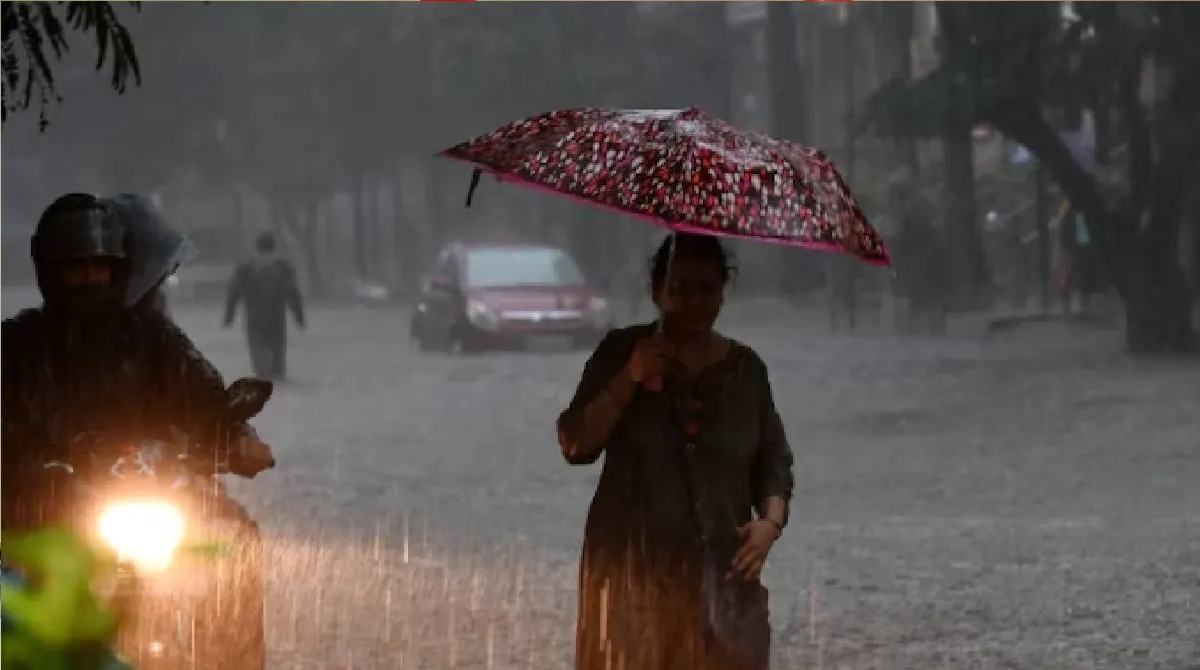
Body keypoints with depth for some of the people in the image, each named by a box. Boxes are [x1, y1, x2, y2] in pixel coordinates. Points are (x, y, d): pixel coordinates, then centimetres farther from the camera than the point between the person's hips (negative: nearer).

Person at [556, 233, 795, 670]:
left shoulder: (746, 370, 9)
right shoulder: (621, 353, 3)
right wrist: (629, 379, -16)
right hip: (632, 568, -2)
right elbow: (576, 445, -5)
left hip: (720, 571, 2)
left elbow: (774, 462, 13)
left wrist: (771, 522, -6)